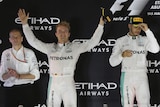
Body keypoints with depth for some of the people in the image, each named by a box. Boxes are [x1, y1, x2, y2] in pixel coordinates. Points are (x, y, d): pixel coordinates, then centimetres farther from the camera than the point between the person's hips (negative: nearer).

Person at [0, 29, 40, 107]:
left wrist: (19, 76, -14)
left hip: (26, 88, -1)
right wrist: (9, 74, -17)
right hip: (10, 89, 1)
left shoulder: (29, 53, 0)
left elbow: (36, 75, -3)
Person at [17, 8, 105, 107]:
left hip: (68, 83, -2)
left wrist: (101, 25, -2)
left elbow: (93, 42, 3)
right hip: (53, 83, 2)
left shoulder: (75, 47, 6)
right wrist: (25, 24, 11)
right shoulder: (50, 48, 11)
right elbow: (33, 41, 13)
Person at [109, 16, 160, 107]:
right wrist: (122, 55, -16)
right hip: (127, 76, 0)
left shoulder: (145, 40, 9)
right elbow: (112, 62, 4)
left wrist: (147, 31, -14)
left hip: (142, 76, 0)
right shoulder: (121, 41, 8)